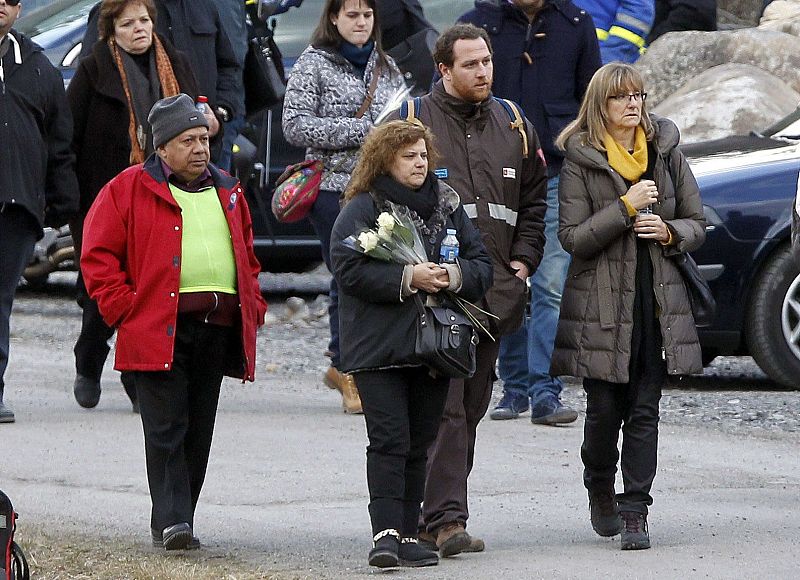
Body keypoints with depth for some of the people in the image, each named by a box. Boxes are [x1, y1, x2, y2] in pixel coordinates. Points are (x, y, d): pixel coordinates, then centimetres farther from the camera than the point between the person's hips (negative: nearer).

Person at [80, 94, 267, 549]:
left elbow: (248, 256, 28)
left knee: (198, 433, 7)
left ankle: (178, 519, 15)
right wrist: (124, 308, -9)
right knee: (166, 430, -10)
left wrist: (253, 307, 14)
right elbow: (98, 256, -1)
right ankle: (172, 520, -11)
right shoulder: (128, 190, 2)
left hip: (219, 328, 5)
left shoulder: (228, 193, 18)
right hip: (158, 328, -5)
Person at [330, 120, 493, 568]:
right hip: (379, 347, -5)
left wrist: (455, 276, -10)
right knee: (389, 441, -12)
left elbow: (483, 265, 12)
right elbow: (349, 268, -13)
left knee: (419, 443, 7)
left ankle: (408, 535, 12)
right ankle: (386, 533, -15)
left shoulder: (447, 206, 13)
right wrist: (408, 279, -19)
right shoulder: (362, 209, -2)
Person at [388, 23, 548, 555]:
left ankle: (439, 514, 15)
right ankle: (446, 517, -16)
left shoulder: (515, 127, 14)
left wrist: (521, 263, 8)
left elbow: (534, 202, 21)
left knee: (471, 406, 8)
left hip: (495, 292, 6)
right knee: (444, 406, -13)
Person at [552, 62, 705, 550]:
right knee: (605, 409, 3)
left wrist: (668, 232, -9)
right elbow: (572, 237, -8)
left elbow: (697, 226, 13)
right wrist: (626, 207, -17)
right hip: (602, 303, -2)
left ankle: (635, 512, -2)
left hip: (657, 301, 2)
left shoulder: (666, 152, 8)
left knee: (645, 412, -3)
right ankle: (600, 494, 27)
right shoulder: (581, 161, -1)